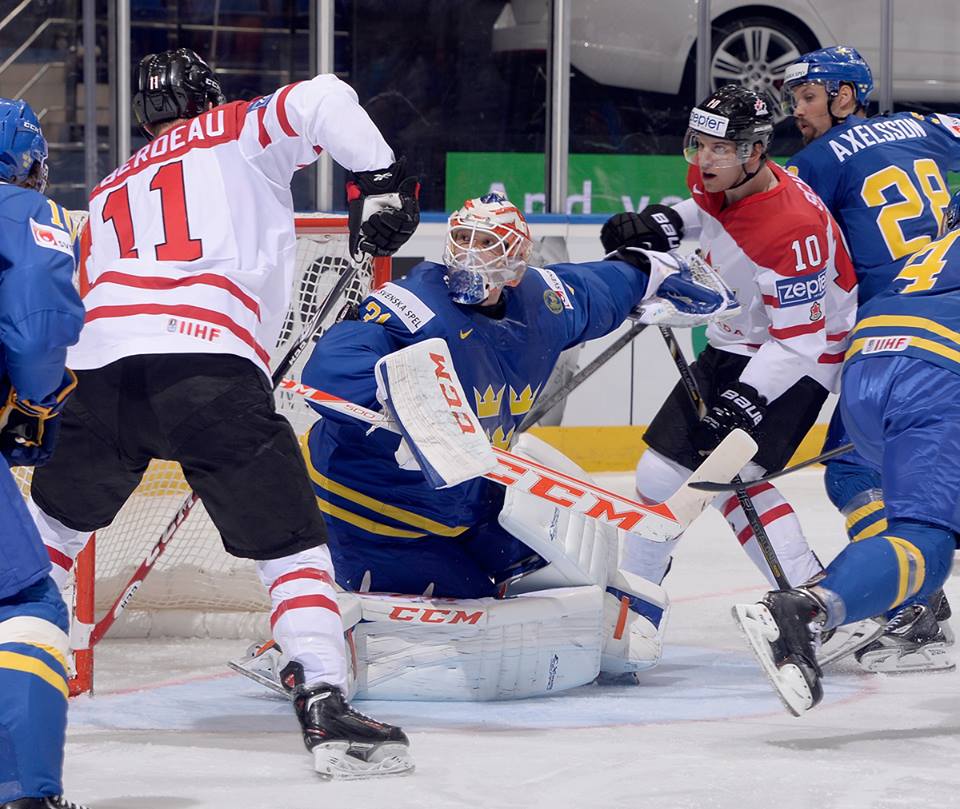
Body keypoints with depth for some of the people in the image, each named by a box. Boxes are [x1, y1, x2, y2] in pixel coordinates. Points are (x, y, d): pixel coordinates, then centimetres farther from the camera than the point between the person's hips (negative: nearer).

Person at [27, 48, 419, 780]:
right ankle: (325, 704, -13)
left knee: (55, 521, 27)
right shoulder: (237, 133, 16)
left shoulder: (111, 190, 32)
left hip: (104, 364, 5)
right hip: (214, 368, -5)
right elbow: (322, 102, -3)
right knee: (289, 541, 0)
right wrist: (378, 177, 2)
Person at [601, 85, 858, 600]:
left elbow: (798, 340, -31)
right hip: (734, 344, 8)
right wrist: (664, 222, 1)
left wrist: (744, 403, -35)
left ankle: (808, 594, -19)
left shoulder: (792, 229, -33)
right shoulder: (714, 178, -9)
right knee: (662, 469, 11)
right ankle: (637, 577, 32)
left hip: (799, 358, -8)